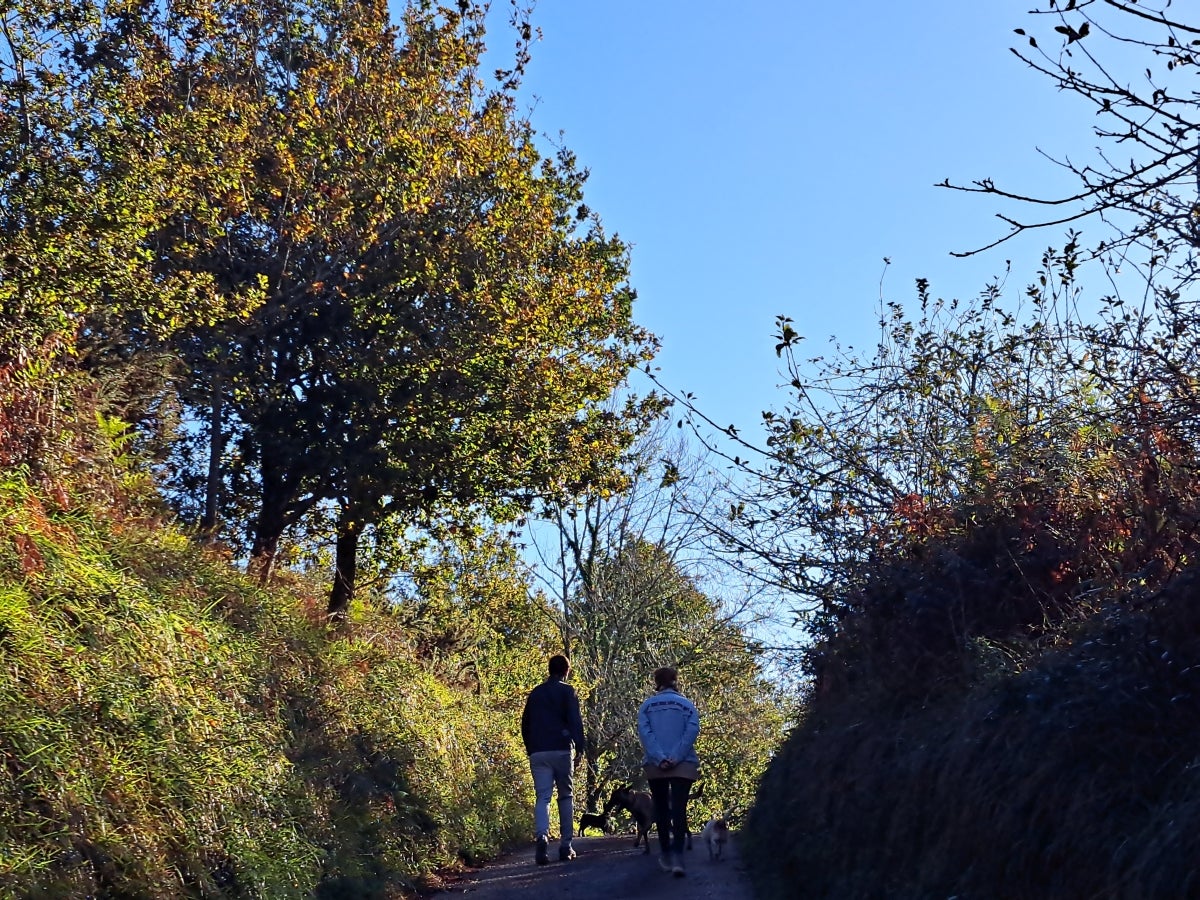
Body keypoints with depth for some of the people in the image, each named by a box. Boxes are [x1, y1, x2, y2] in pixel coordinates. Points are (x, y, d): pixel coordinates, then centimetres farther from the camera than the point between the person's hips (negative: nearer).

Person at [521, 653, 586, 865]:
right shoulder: (566, 691, 1)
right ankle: (566, 846, 9)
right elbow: (575, 721, -8)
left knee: (542, 797, -1)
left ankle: (542, 836, -27)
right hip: (561, 750, -3)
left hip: (538, 753, 3)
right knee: (565, 796, 9)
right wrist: (580, 749, -8)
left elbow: (525, 724, 17)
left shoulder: (535, 693, 15)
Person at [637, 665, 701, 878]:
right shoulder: (686, 704, 4)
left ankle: (666, 856, 18)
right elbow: (692, 730, -8)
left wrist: (659, 758, -12)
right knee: (679, 809, -6)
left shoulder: (647, 705, 6)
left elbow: (644, 732, -7)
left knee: (661, 810, 13)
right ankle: (677, 856, -23)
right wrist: (676, 757, -12)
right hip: (683, 765, -1)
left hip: (655, 765, 1)